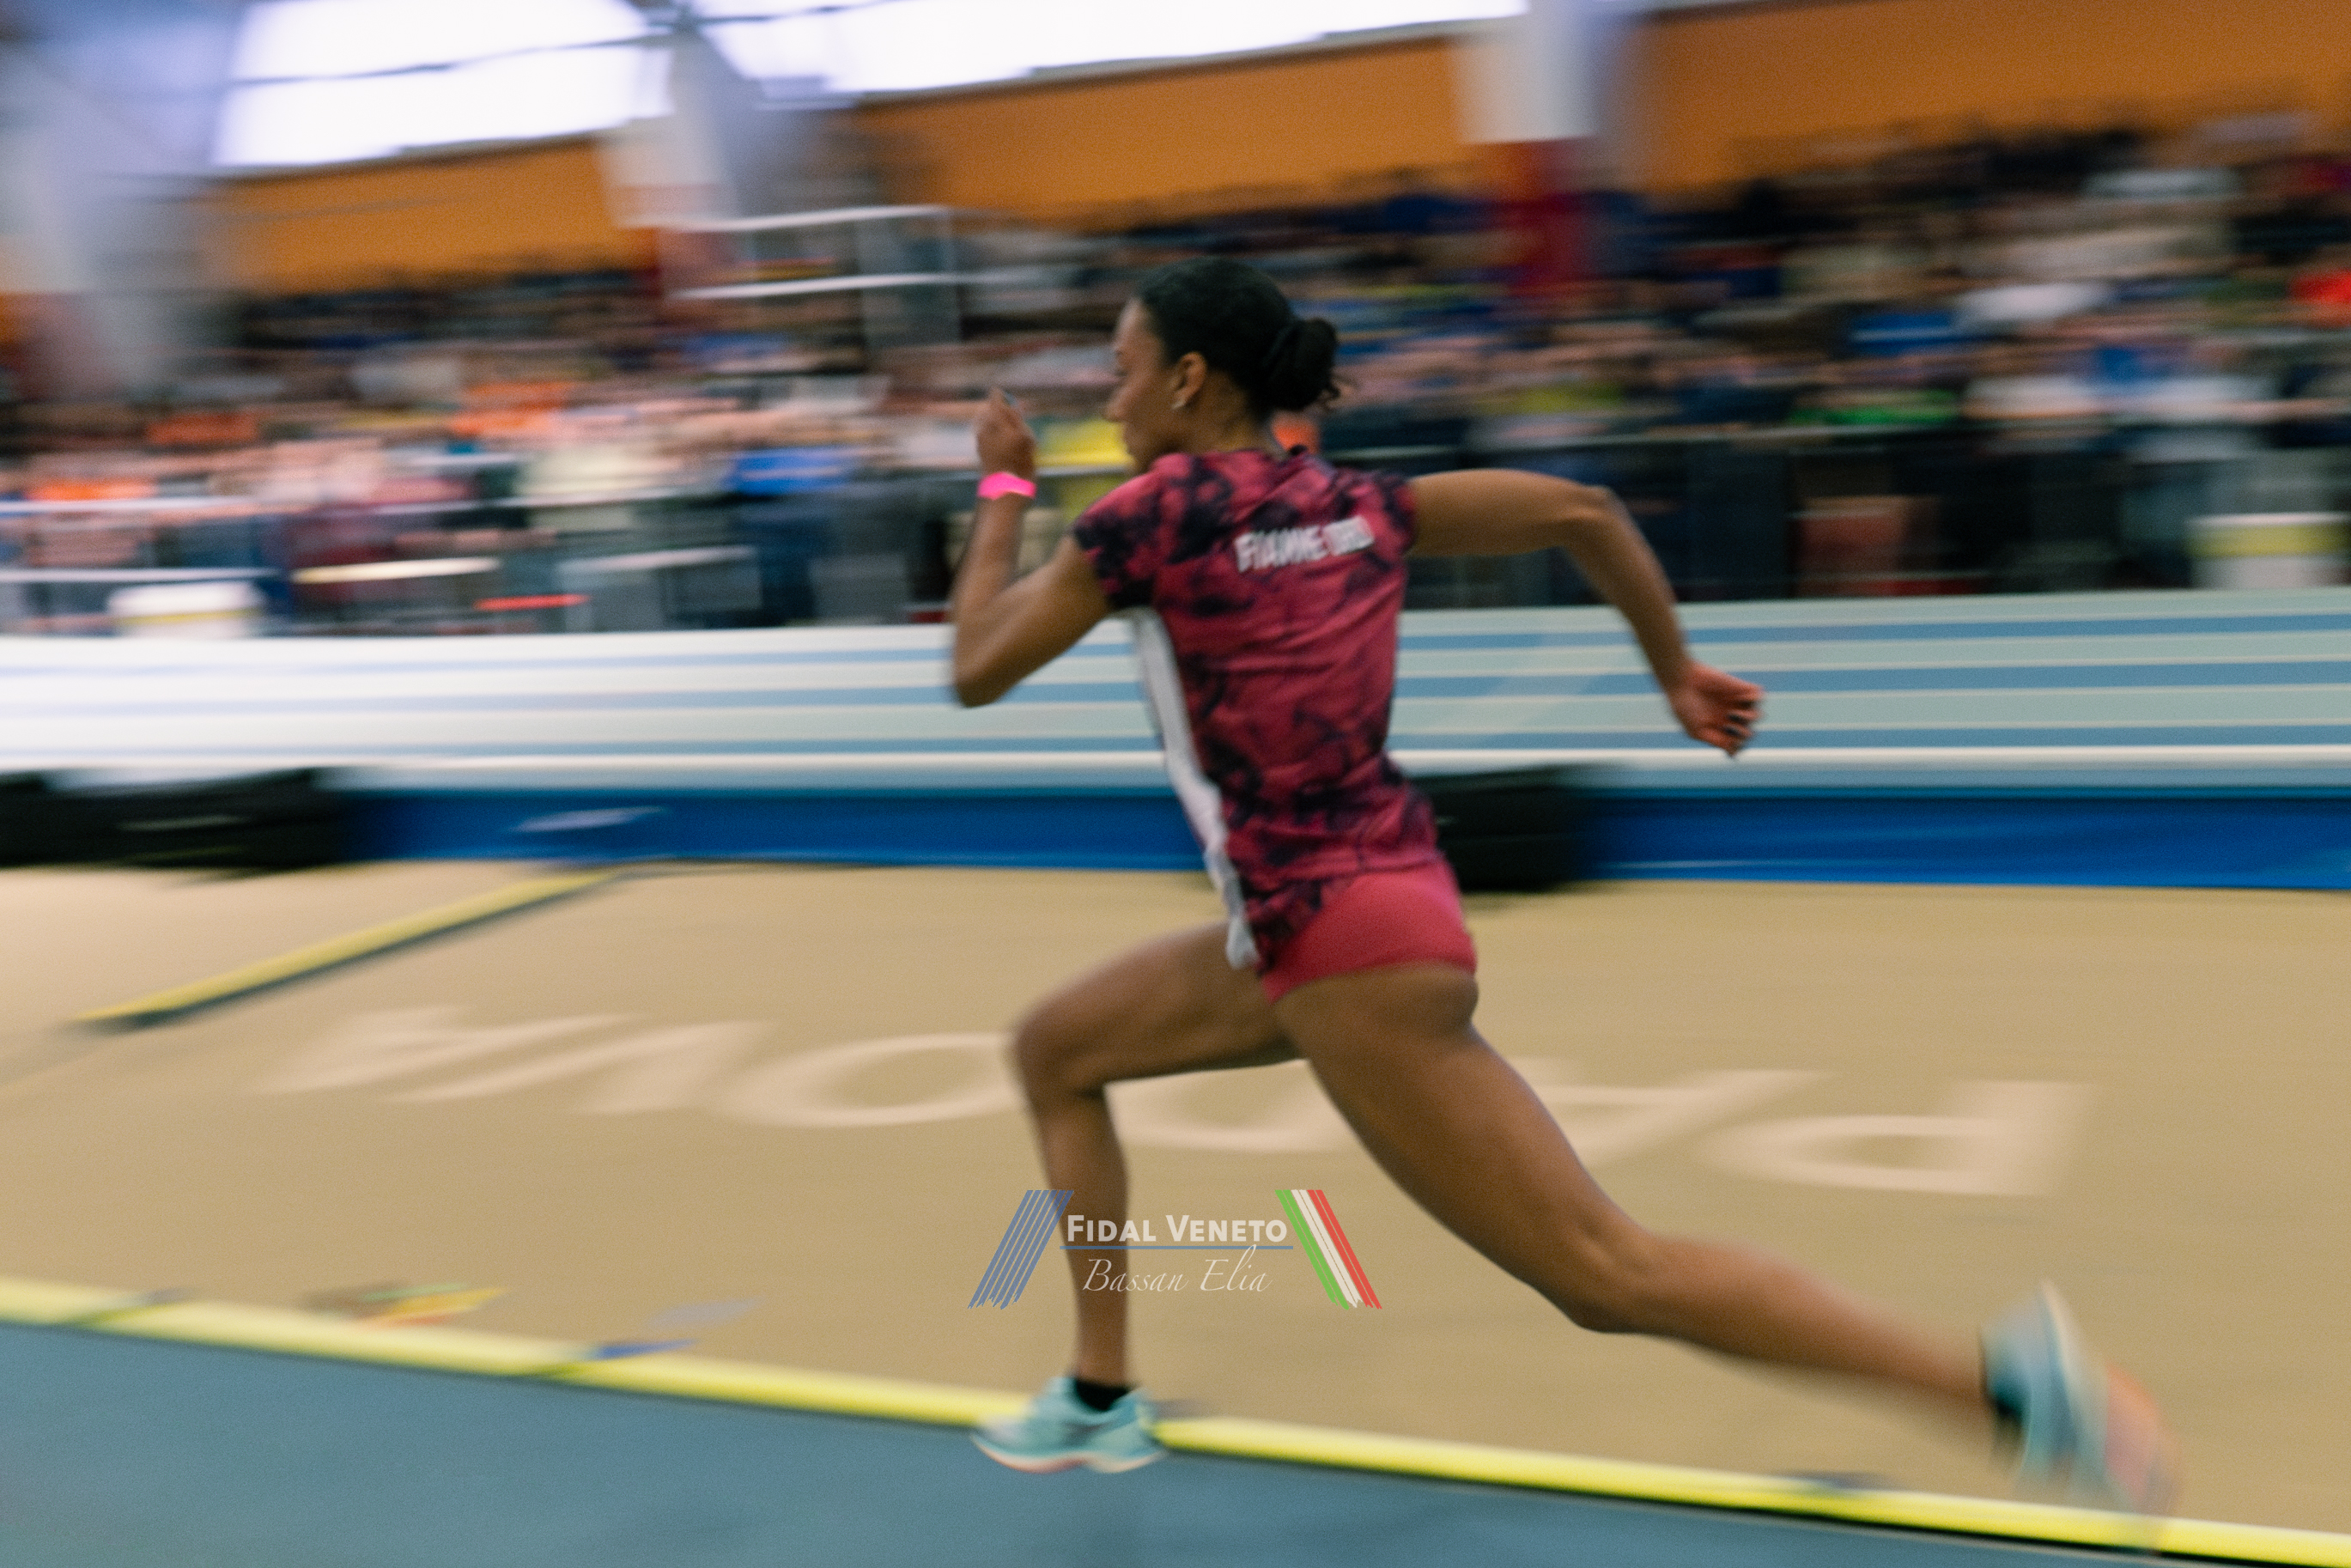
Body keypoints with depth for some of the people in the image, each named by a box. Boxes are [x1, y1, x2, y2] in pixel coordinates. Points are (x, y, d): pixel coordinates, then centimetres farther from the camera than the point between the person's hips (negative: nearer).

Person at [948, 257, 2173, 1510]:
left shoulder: (1154, 514, -13)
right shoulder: (1352, 503, 7)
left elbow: (977, 671, -2)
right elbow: (1580, 509, 7)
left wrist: (1002, 489, 12)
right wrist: (1676, 673, 19)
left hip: (1347, 956, -9)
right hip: (1346, 913, 9)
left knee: (1611, 1278, -4)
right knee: (1053, 1052, 22)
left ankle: (2004, 1379, -5)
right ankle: (1101, 1400, 30)